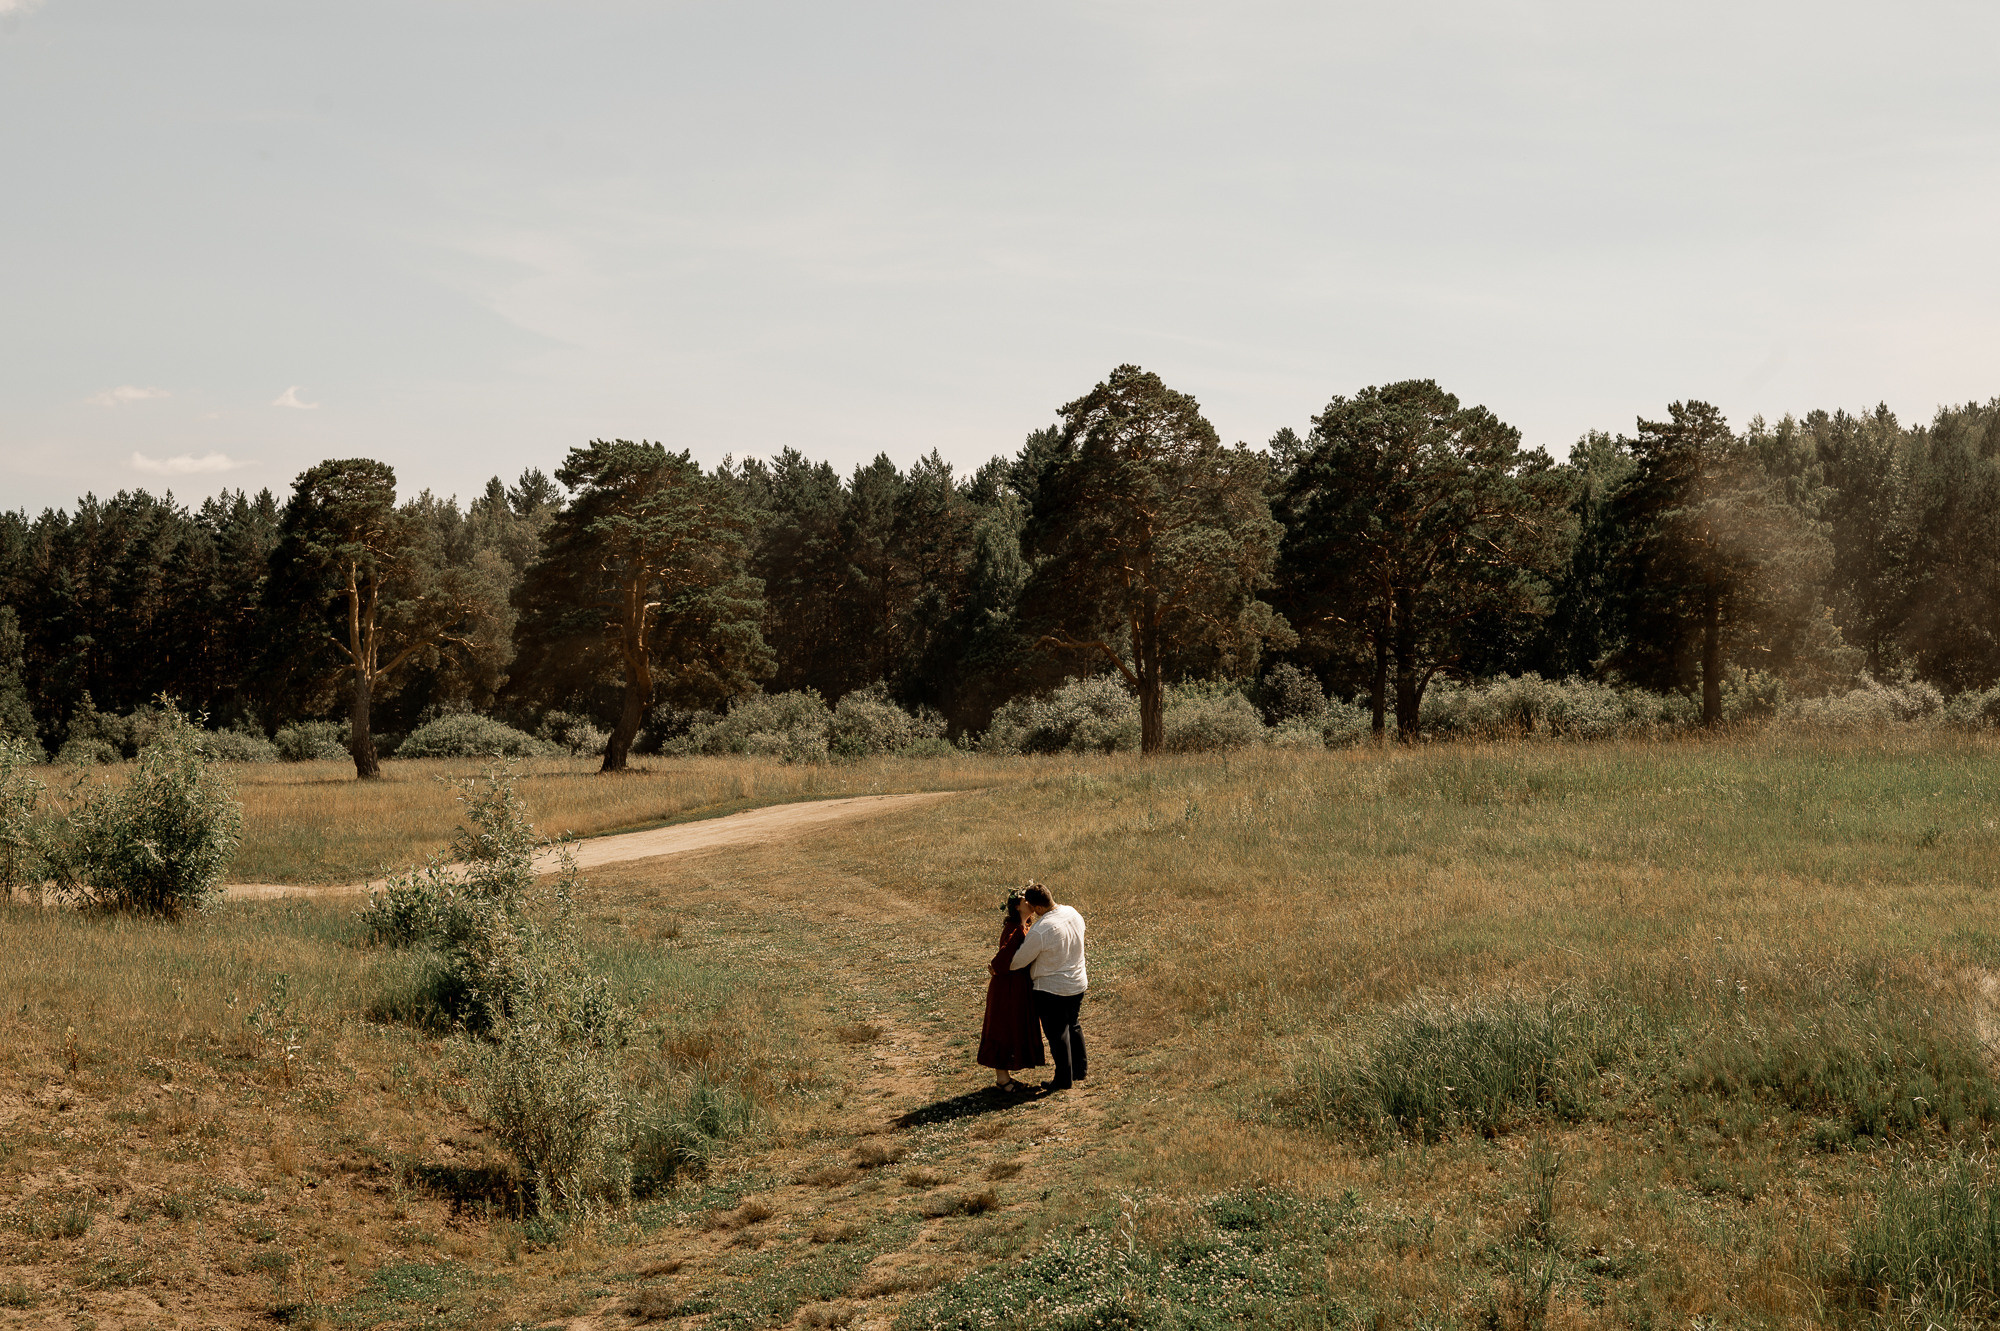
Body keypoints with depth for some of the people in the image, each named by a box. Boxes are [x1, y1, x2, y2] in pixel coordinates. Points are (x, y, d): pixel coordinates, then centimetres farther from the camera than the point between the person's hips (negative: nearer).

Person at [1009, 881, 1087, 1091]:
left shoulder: (1040, 931, -28)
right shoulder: (1072, 914, -6)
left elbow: (1018, 961, -17)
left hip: (1052, 989, -7)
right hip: (1078, 983, 7)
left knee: (1057, 1034, 9)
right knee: (1073, 1026, 25)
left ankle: (1064, 1079, 20)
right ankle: (1081, 1069, 38)